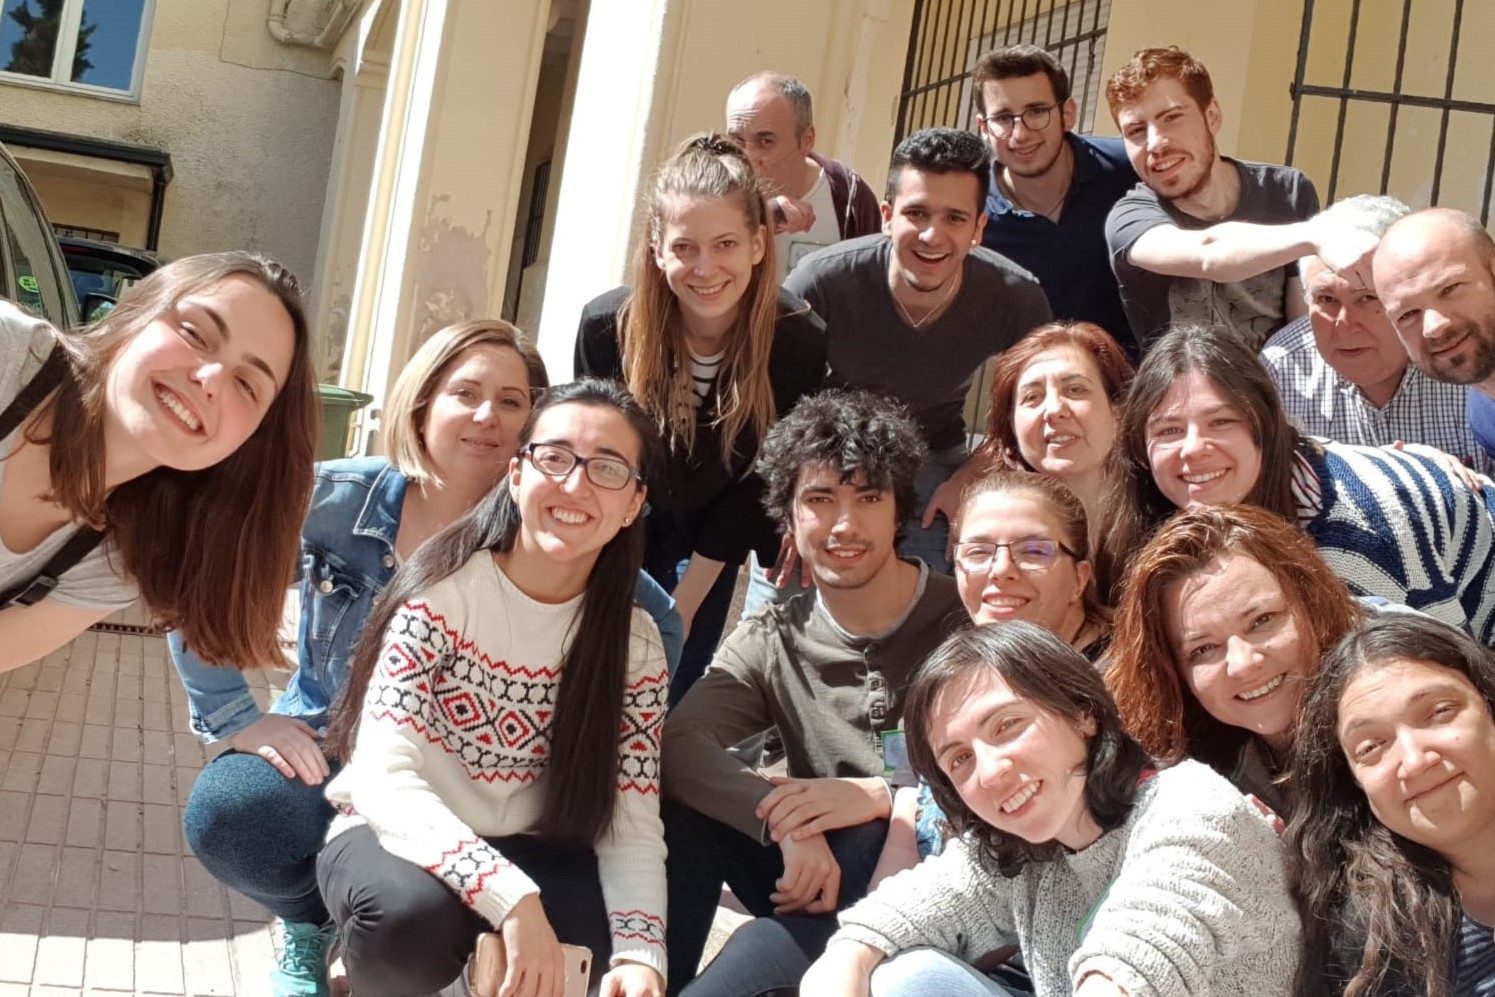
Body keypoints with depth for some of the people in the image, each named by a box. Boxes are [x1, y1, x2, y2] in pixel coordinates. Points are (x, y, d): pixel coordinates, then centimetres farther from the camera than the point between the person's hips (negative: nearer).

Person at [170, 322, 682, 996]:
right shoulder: (338, 499, -12)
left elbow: (662, 629, -1)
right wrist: (236, 716, -12)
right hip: (321, 753, 1)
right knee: (226, 815, -30)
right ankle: (312, 922, 6)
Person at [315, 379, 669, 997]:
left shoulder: (635, 644, -4)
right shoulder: (443, 591, -16)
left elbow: (633, 827, -8)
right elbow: (384, 777, -24)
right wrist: (511, 898, -38)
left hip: (527, 855, 4)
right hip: (397, 834, -3)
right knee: (412, 914, -37)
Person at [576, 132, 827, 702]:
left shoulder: (800, 346, -26)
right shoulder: (607, 327, -25)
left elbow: (754, 489, -16)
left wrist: (683, 607, -13)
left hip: (704, 553, 0)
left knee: (673, 694, 3)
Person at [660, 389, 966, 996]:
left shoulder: (965, 625, -8)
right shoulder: (771, 641, 2)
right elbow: (679, 743, -15)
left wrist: (877, 796, -26)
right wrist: (787, 818, -32)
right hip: (812, 873, 3)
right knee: (682, 802, -18)